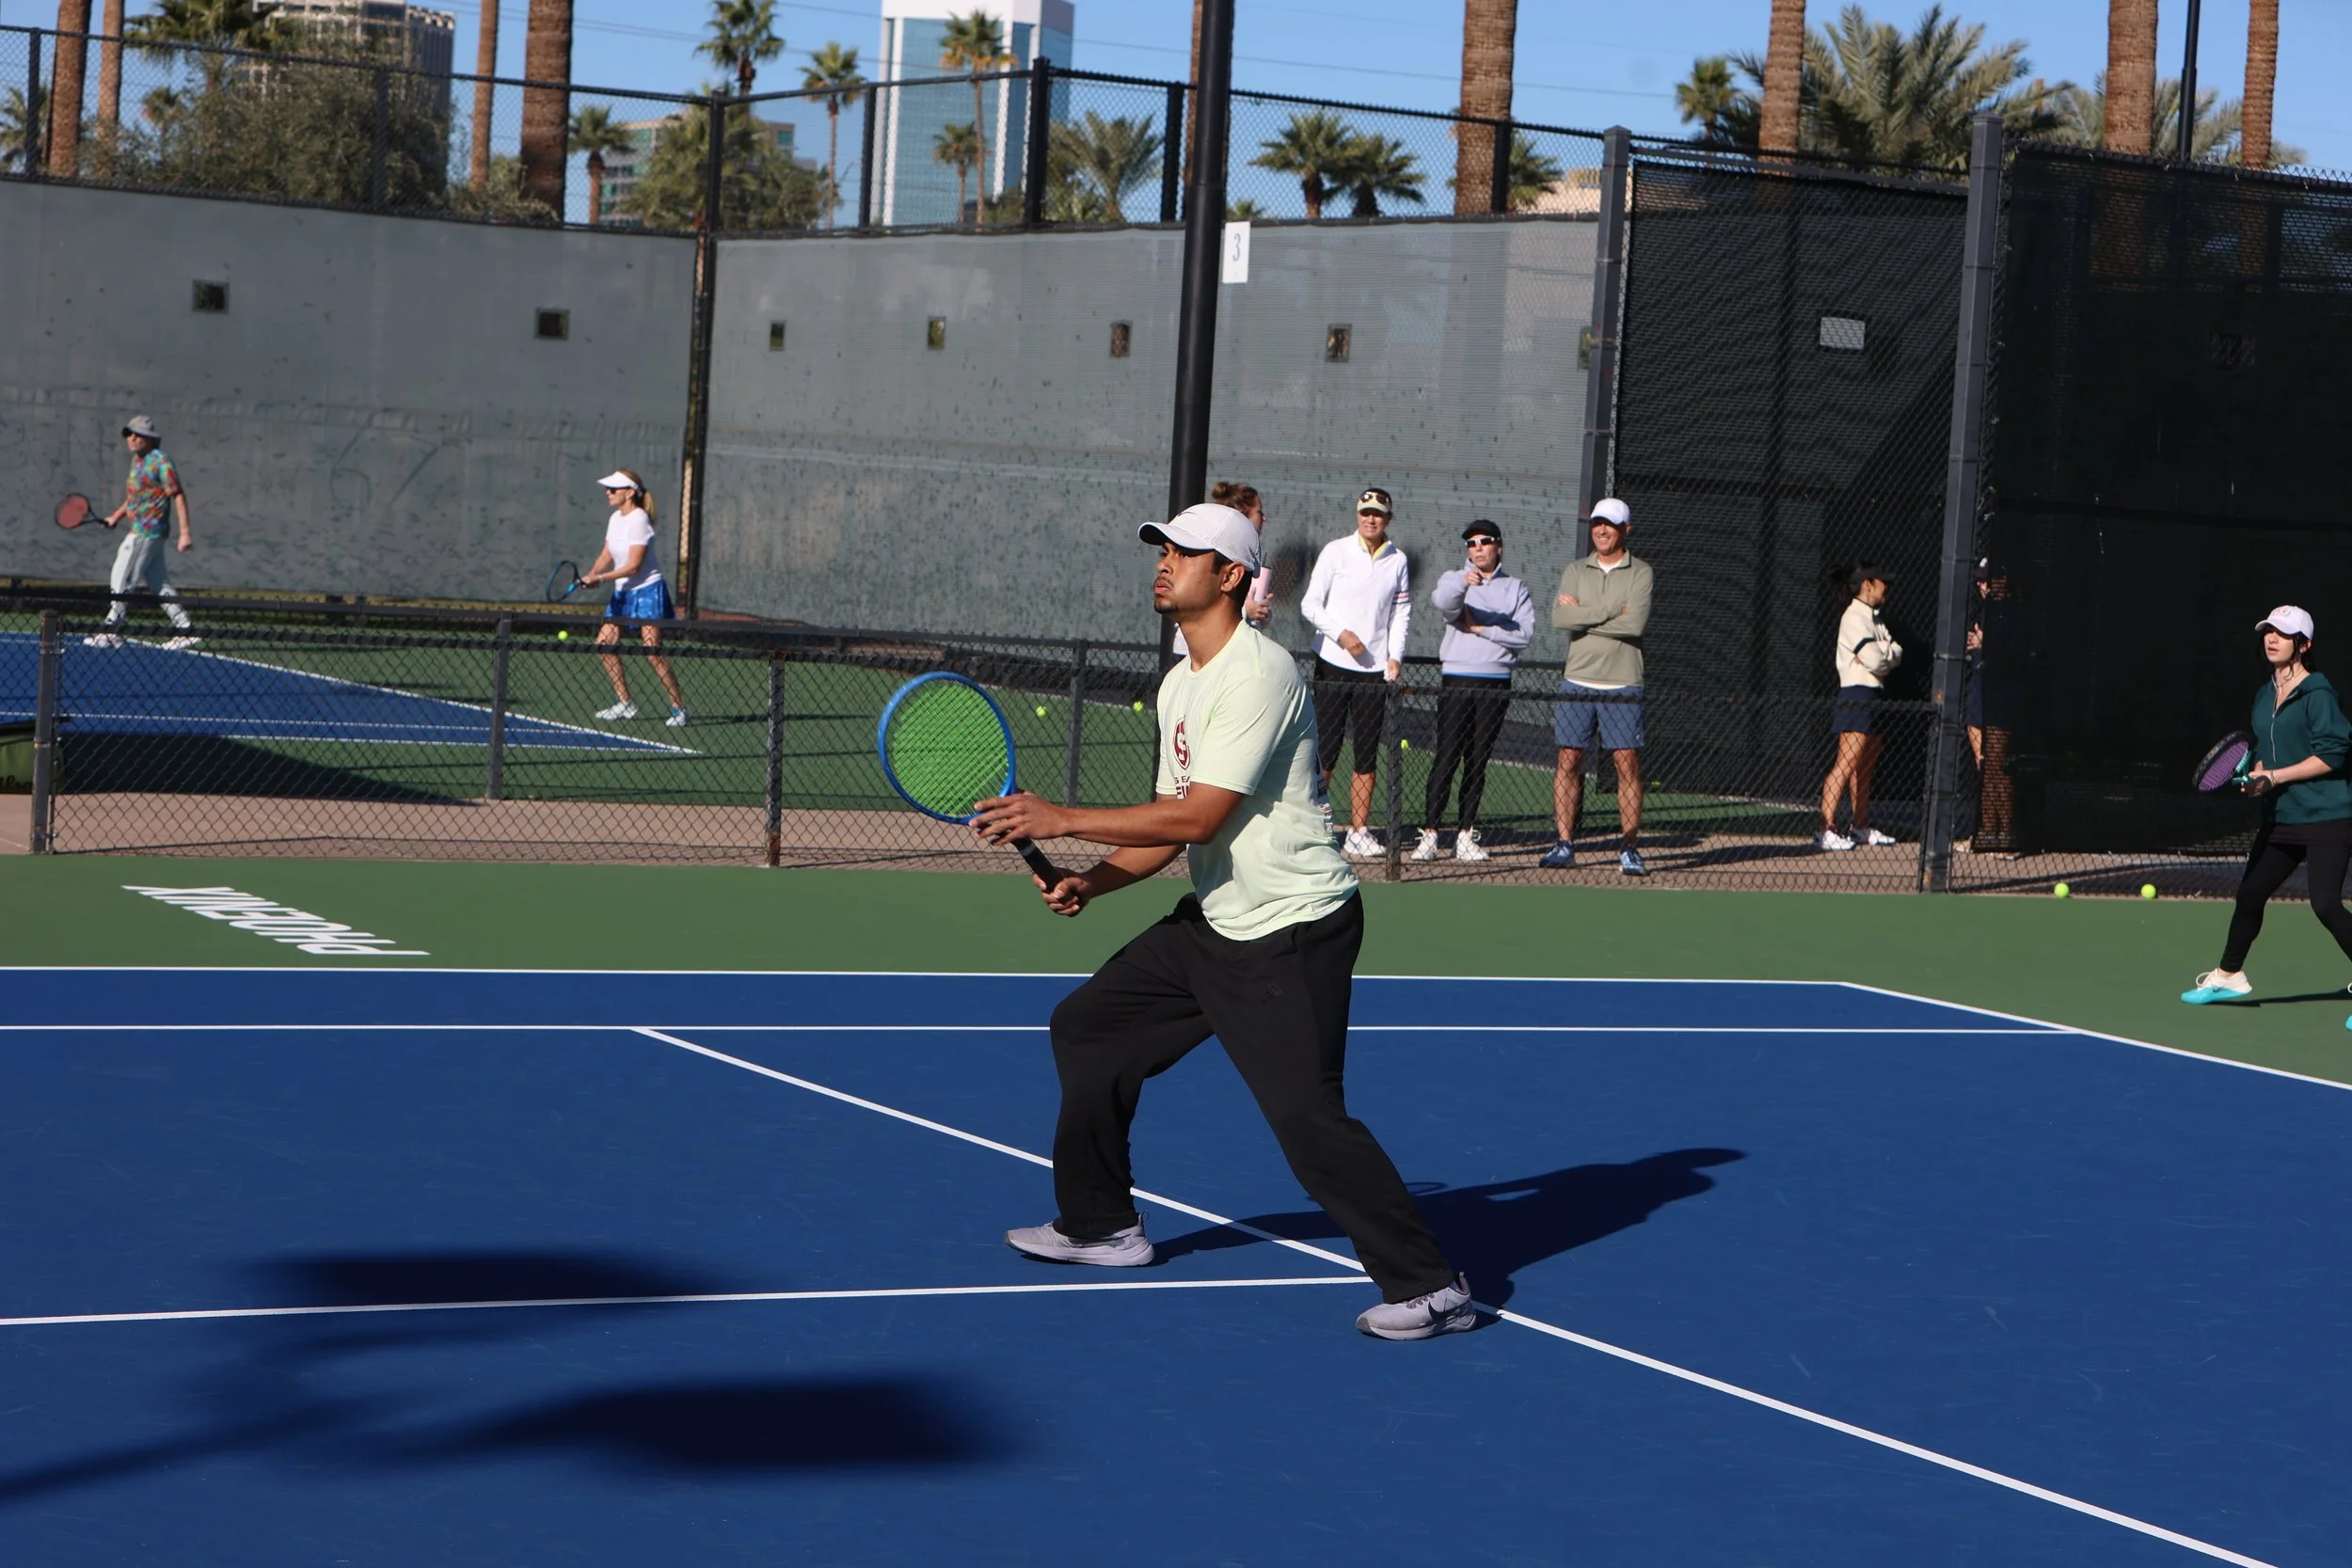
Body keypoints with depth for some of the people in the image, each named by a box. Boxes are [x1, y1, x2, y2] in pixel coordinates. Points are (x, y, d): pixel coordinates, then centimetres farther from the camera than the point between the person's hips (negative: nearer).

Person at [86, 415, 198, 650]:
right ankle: (186, 630, 11)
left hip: (147, 531, -9)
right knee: (158, 583, 10)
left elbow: (178, 496, -16)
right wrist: (117, 516, 18)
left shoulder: (161, 462, -13)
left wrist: (185, 532, -21)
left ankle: (112, 631, 3)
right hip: (139, 530, 9)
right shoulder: (137, 461, 14)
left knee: (123, 578, -4)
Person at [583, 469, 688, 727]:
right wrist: (592, 574, -9)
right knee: (605, 643, 4)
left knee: (652, 651, -14)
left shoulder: (638, 520, -18)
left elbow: (634, 566, -21)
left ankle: (678, 708, -6)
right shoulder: (615, 519, 8)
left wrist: (601, 578, -23)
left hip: (647, 590, -9)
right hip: (622, 592, 9)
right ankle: (624, 704, 13)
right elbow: (607, 555, 10)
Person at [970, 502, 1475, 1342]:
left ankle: (1430, 1288, -10)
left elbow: (1199, 817, -26)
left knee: (1309, 1118, -18)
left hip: (1292, 934, -10)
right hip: (1214, 925, 10)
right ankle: (1100, 1225, 28)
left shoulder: (1258, 674, -20)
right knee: (1087, 1027, 15)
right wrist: (1092, 880, -2)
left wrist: (1060, 820, -23)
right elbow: (1169, 822, 15)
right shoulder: (1180, 683, 11)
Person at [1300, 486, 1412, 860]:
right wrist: (1341, 634, -13)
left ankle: (1359, 831, 9)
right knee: (1324, 751, -5)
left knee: (1367, 755, 4)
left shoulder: (1398, 561, 9)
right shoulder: (1336, 552, 0)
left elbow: (1402, 612, 13)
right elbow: (1310, 604, 0)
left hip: (1375, 670, 3)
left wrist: (1395, 656, 0)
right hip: (1333, 665, -3)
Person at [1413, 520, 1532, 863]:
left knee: (1478, 761, 5)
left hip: (1496, 684, 2)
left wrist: (1482, 628, -8)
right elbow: (1442, 601, -20)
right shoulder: (1454, 580, 6)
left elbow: (1525, 633, -2)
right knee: (1446, 757, -8)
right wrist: (1463, 583, -40)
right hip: (1456, 679, -2)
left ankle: (1465, 835, 9)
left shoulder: (1516, 589, 13)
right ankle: (1429, 834, -8)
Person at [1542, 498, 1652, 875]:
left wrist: (1583, 615, -8)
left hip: (1622, 686, -2)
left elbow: (1635, 624, -14)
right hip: (1577, 682, 3)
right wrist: (1611, 610, -11)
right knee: (1568, 760, 1)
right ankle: (1564, 844, 6)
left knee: (1628, 764, -4)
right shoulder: (1575, 571, 11)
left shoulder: (1640, 573, 2)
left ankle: (1630, 849, 1)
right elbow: (1559, 618, -6)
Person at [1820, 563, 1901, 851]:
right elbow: (1876, 660, -20)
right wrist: (1889, 653, -1)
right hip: (1857, 695, -10)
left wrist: (1883, 653, -9)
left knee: (1866, 767, 13)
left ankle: (1860, 825, 20)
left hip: (1874, 696, 10)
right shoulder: (1854, 617, -12)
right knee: (1847, 763, -16)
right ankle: (1826, 829, -19)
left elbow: (1896, 654, 10)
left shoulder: (1876, 618, 18)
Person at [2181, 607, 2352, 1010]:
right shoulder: (2264, 696, 12)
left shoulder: (2317, 695, -13)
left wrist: (2275, 777, -19)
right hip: (2280, 818, 8)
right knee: (2249, 893, 16)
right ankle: (2228, 976, 34)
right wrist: (2257, 776, 1)